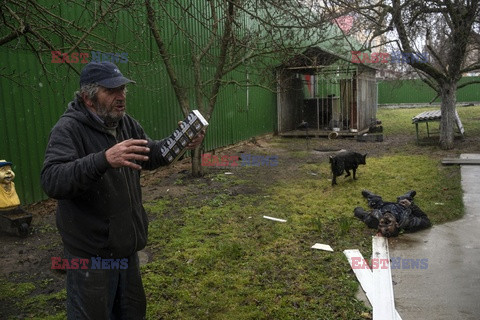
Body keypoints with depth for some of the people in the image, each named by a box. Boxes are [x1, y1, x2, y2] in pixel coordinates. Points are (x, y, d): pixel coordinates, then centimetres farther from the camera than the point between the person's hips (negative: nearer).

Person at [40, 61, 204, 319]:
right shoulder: (68, 129, -19)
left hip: (127, 245, 7)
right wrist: (104, 160, -48)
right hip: (91, 252, -7)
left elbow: (149, 156, 14)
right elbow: (52, 181, -33)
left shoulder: (125, 123, 3)